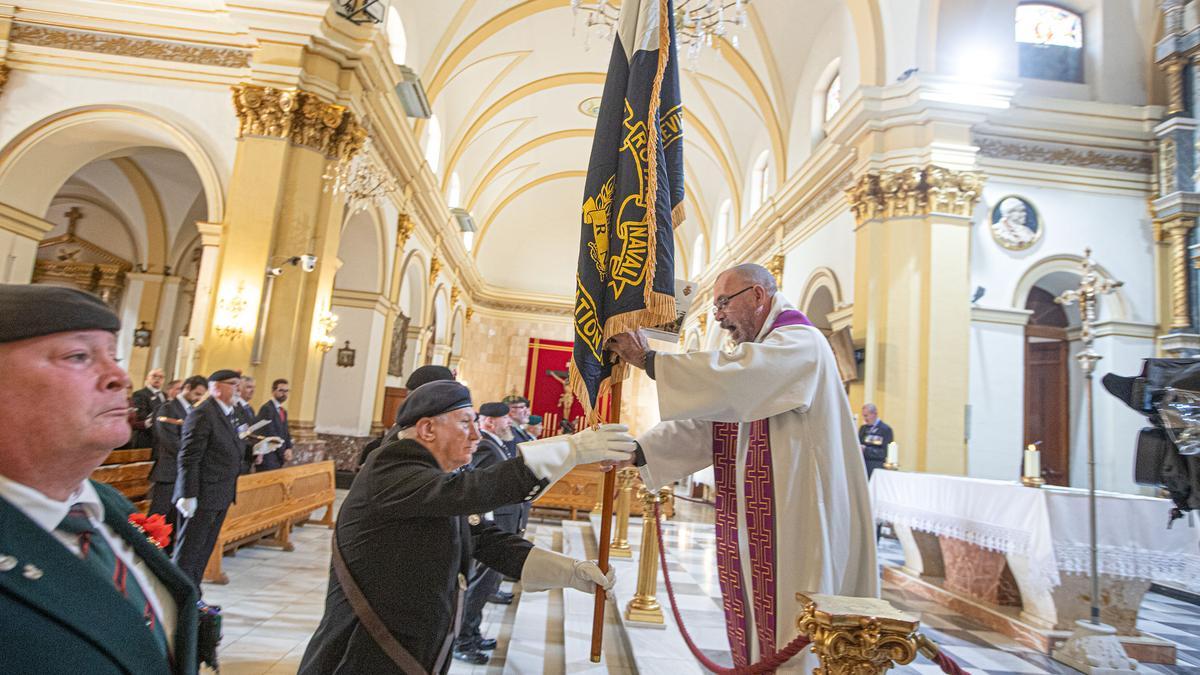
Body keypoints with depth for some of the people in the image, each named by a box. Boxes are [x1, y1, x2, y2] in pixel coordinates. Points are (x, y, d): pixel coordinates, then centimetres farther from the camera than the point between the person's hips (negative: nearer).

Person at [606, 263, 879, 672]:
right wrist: (637, 452, -4)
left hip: (797, 525, -8)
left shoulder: (800, 343, -11)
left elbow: (729, 378, -31)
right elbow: (700, 426, 8)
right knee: (754, 637, 13)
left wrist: (648, 359, -24)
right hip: (755, 527, 8)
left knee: (790, 639, 1)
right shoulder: (755, 358, 18)